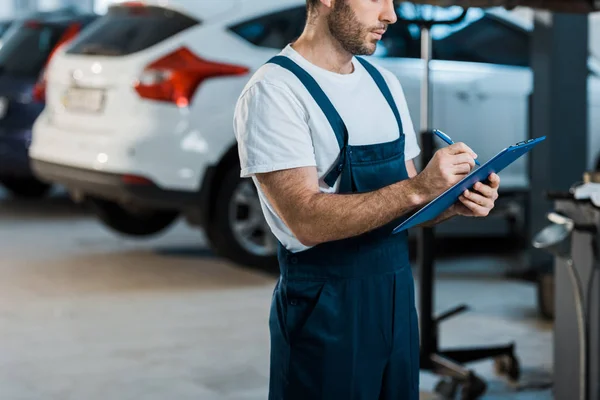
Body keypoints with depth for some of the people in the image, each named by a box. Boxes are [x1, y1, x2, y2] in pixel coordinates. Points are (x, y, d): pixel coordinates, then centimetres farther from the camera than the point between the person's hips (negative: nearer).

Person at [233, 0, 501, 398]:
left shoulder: (384, 82, 10)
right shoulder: (274, 91, -14)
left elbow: (401, 201, 13)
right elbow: (308, 221, -23)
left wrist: (455, 202, -7)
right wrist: (418, 189, -28)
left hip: (397, 294, 7)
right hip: (324, 307, -7)